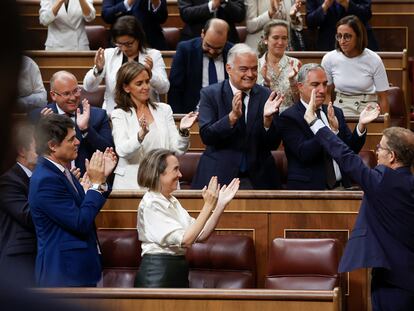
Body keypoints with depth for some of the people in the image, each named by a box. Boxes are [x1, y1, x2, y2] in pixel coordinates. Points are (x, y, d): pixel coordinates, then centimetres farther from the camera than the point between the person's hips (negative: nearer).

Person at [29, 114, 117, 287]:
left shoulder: (60, 172, 9)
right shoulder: (46, 180, -21)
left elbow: (86, 209, 16)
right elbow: (80, 223, -22)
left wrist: (101, 178, 4)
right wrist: (95, 183, -14)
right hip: (64, 271, -10)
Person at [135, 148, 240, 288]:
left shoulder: (172, 201, 13)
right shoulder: (151, 204, -14)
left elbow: (200, 235, 7)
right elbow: (184, 240, -20)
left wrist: (221, 204, 1)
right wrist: (208, 206, -19)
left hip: (178, 273, 8)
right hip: (157, 274, -8)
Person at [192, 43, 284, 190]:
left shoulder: (266, 96, 4)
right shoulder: (210, 94, -1)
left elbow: (273, 144, 0)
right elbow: (206, 136, -12)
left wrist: (267, 119, -18)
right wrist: (233, 116, -25)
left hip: (258, 179, 2)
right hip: (218, 178, -2)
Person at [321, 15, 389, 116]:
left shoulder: (374, 60, -7)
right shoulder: (328, 59, -2)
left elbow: (382, 98, 0)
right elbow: (325, 92, 12)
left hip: (368, 108, -1)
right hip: (340, 108, 1)